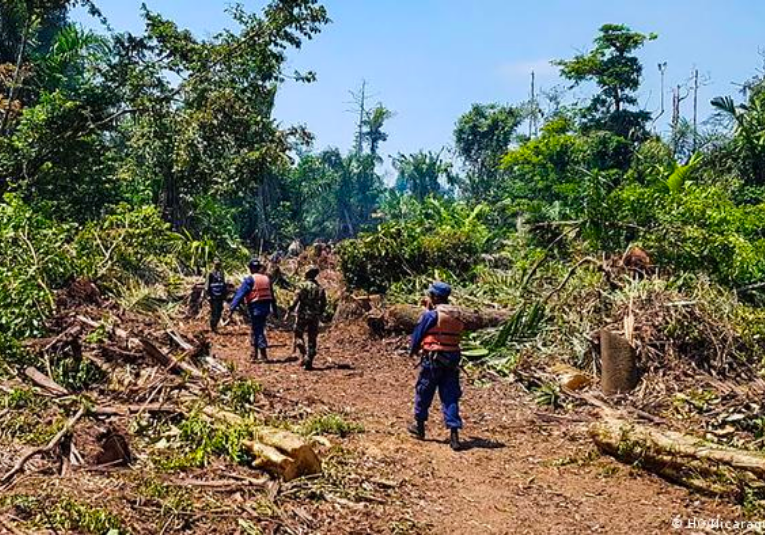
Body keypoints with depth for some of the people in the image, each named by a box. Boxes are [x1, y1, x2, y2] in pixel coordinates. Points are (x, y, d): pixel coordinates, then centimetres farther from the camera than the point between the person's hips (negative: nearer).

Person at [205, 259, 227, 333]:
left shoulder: (221, 274, 14)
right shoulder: (211, 274, -4)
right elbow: (207, 285, -6)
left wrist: (224, 295, 18)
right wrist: (208, 295, -12)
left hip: (220, 297, 5)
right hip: (213, 297, -5)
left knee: (219, 313, 5)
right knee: (214, 312, -6)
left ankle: (215, 326, 18)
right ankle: (213, 327, 2)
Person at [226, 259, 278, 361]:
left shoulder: (250, 280, -9)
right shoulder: (267, 279, 10)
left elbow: (240, 294, -15)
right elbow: (272, 296, 16)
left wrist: (232, 308, -18)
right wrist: (275, 310, 23)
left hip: (255, 307, -6)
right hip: (266, 306, 6)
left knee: (257, 331, 0)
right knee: (258, 329, 17)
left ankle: (264, 355, -3)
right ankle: (254, 352, 22)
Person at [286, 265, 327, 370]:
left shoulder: (302, 286, -7)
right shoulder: (320, 288, 7)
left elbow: (295, 300, -15)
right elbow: (323, 303, 9)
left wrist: (289, 312, -11)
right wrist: (320, 314, 22)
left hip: (302, 315, -3)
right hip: (314, 317, 4)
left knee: (298, 335, 9)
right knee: (312, 340, 7)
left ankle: (305, 356, -11)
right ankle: (309, 362, 4)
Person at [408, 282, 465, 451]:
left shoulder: (430, 315, -10)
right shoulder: (457, 316, 8)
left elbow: (417, 335, -2)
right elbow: (457, 336, 14)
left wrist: (412, 351, 16)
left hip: (433, 359, -5)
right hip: (452, 359, 5)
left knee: (423, 393, 13)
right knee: (450, 397, 4)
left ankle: (419, 426, 28)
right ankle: (454, 434, -3)